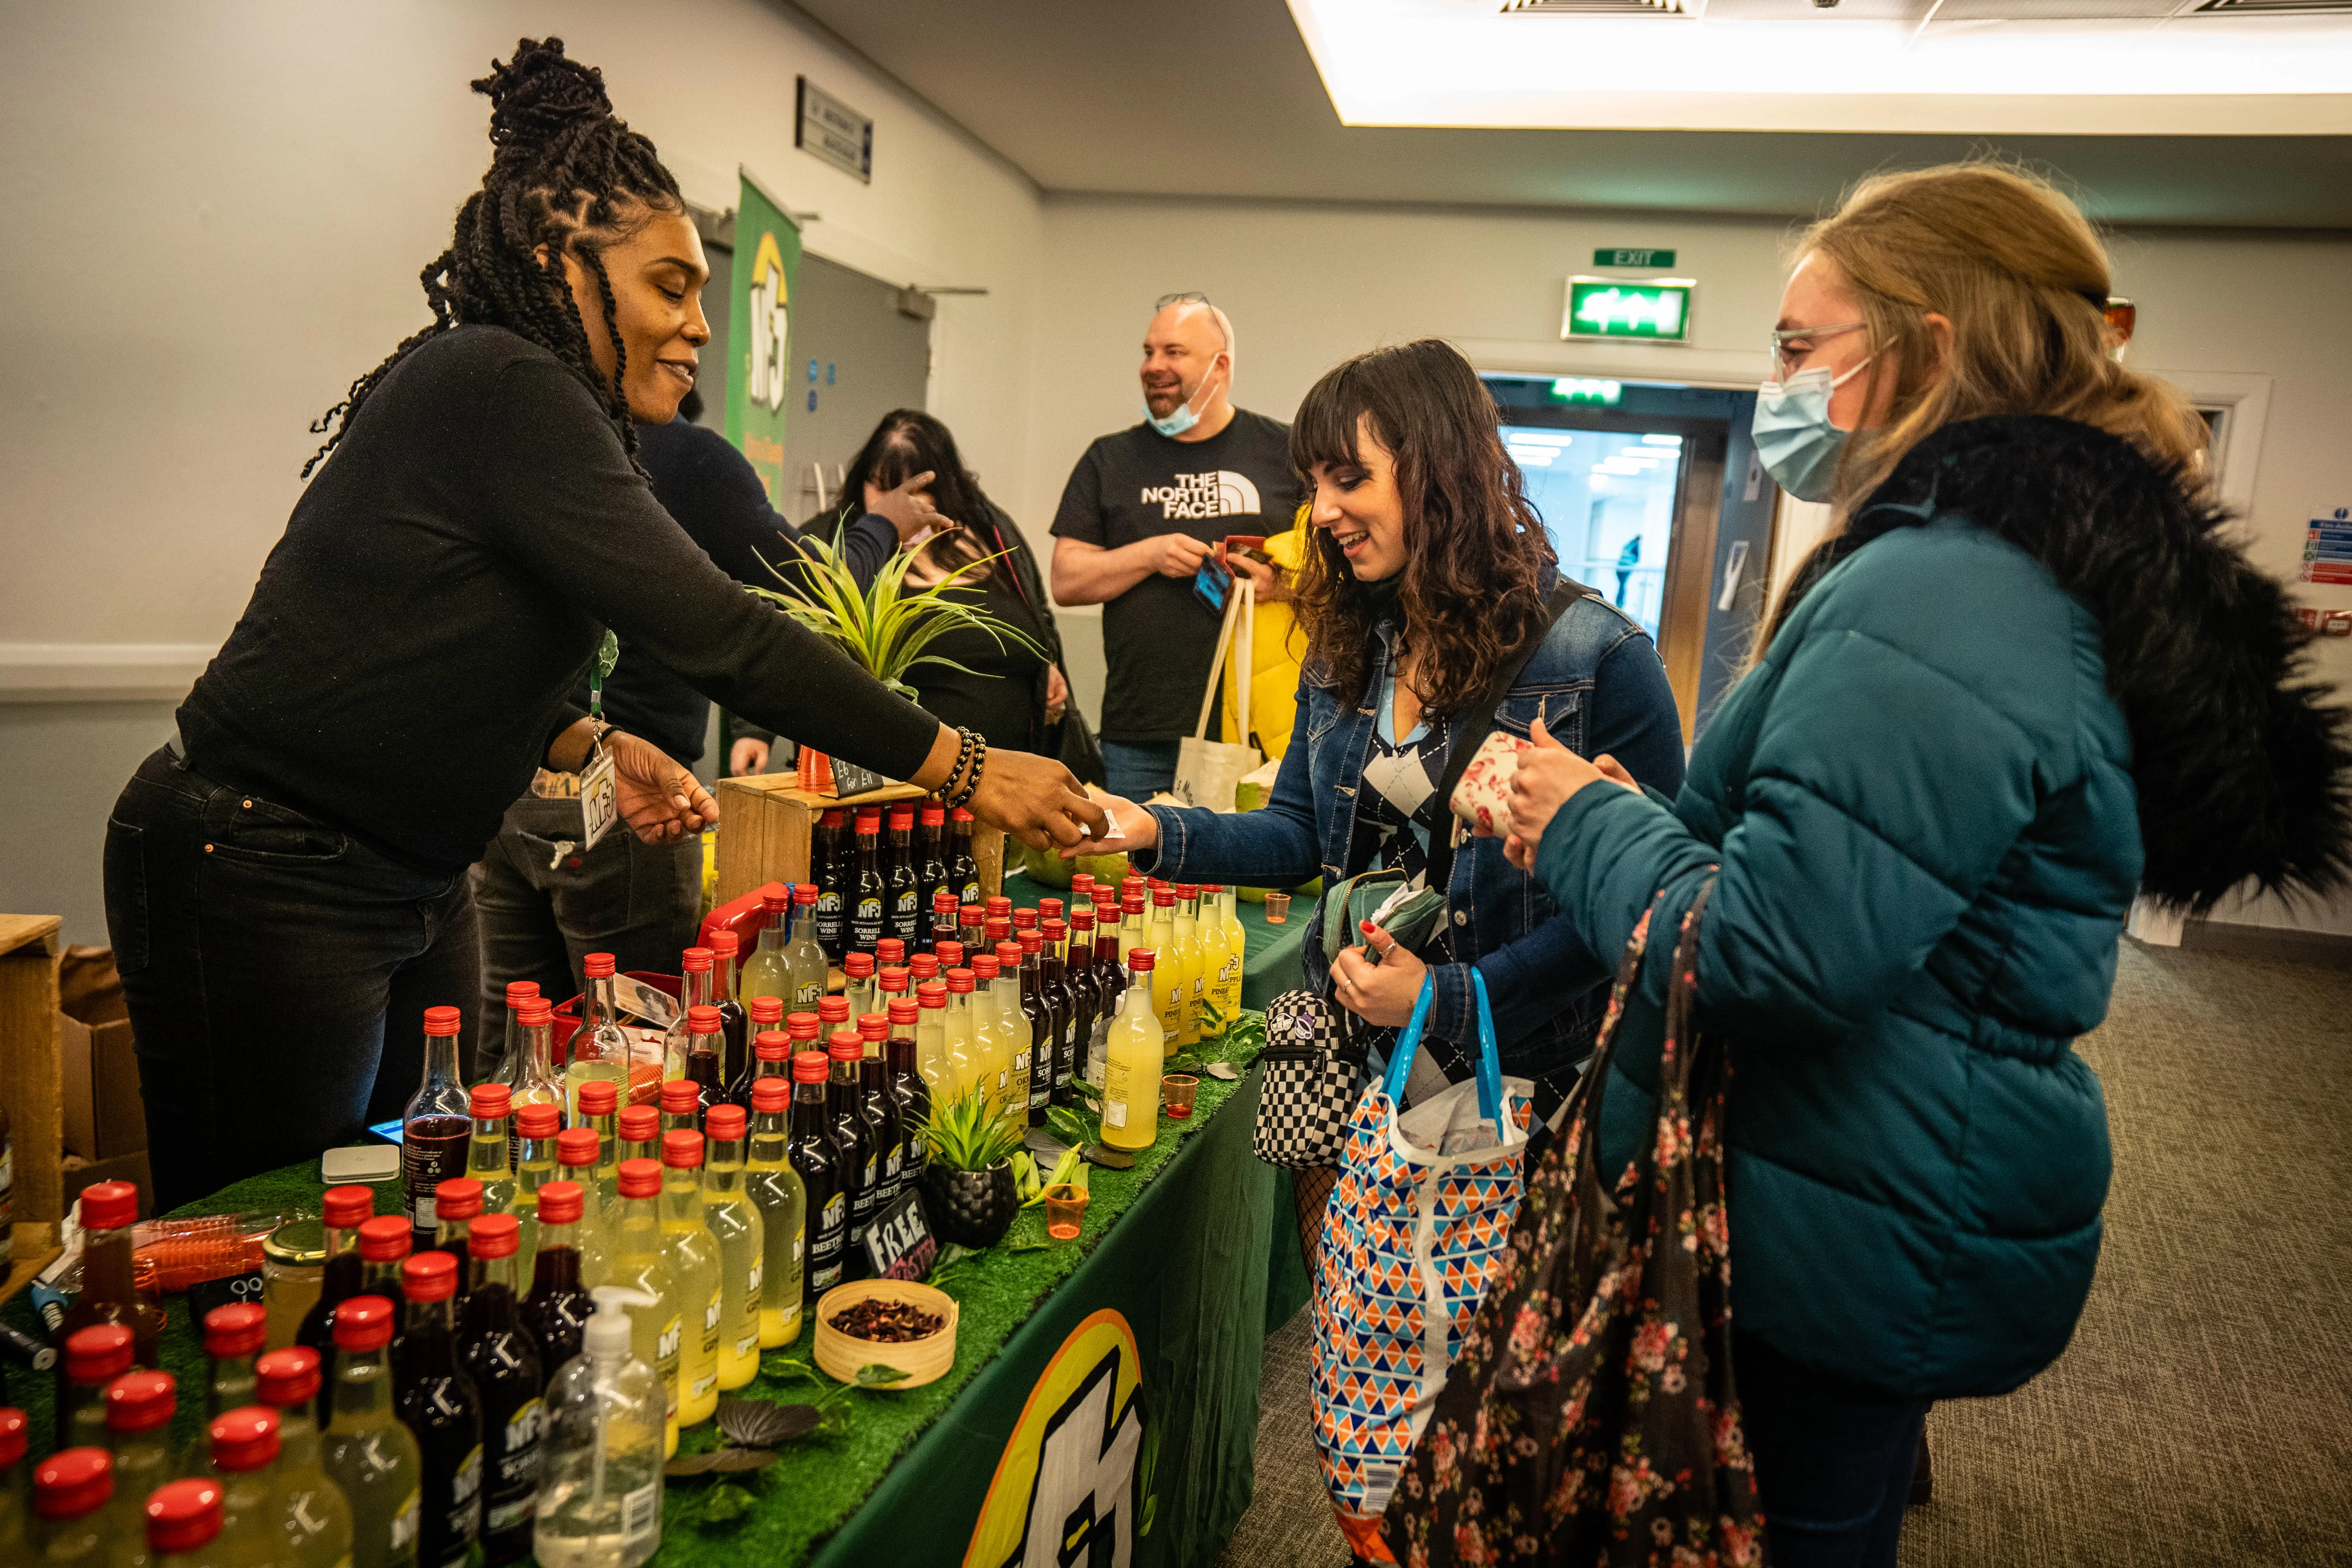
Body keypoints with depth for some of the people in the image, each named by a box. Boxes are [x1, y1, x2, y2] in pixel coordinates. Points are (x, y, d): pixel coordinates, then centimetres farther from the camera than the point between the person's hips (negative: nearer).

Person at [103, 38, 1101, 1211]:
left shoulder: (535, 409, 10)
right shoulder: (497, 388, -20)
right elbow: (710, 630, -27)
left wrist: (590, 748, -1)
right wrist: (963, 770, -24)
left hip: (411, 883, 10)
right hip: (262, 883, -9)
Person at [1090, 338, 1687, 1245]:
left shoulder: (1600, 658, -15)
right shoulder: (1346, 649, 5)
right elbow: (1301, 835, 8)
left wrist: (1447, 998, -21)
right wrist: (1156, 832, -9)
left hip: (1512, 1084, -5)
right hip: (1350, 1067, 5)